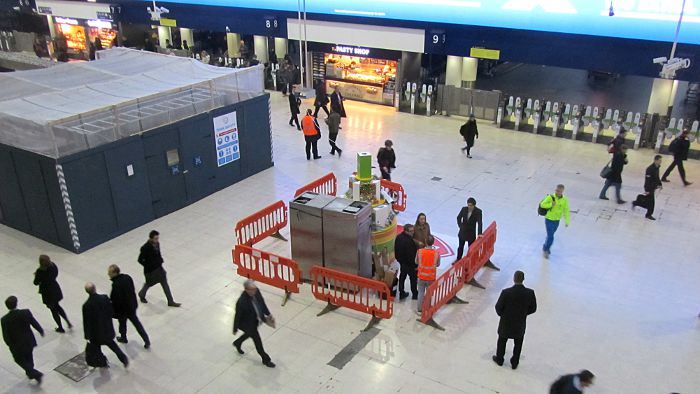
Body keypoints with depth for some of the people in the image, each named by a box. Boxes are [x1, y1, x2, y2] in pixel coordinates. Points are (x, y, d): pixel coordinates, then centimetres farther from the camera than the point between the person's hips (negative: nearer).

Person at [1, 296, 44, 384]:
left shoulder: (4, 320, -25)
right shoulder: (26, 312, -22)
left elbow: (6, 337, -18)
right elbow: (35, 323, -9)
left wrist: (10, 344, 3)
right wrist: (41, 331, 12)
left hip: (17, 345, -2)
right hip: (29, 342, 2)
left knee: (20, 360, 23)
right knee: (29, 357, 28)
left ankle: (35, 374, 13)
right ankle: (30, 373, 50)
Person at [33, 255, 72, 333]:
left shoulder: (40, 271, -26)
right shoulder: (53, 265, -9)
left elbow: (36, 283, -15)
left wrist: (36, 275, 3)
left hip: (48, 293, -5)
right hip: (55, 289, 5)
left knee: (53, 310, 13)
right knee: (57, 306, 27)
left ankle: (60, 328, 26)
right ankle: (68, 322, 23)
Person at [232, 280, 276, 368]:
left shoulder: (256, 291, -20)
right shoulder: (241, 302, -39)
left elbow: (262, 302, -1)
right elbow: (237, 316, -24)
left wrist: (268, 314, 4)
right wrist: (235, 329, -10)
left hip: (256, 320, 7)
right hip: (248, 324, -7)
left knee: (249, 333, 33)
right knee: (257, 341, 11)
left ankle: (237, 343, 63)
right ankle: (266, 359, 35)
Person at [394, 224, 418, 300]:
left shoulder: (398, 237, -4)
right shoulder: (408, 241, -33)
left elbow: (396, 249, 8)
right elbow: (411, 255, -28)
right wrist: (415, 265, -18)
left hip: (401, 260, 8)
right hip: (409, 263, -8)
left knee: (402, 276, 20)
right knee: (413, 278, 11)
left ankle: (401, 293, 31)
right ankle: (415, 294, 26)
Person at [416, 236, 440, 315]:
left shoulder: (420, 251, -17)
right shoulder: (436, 253, -17)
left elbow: (416, 262, -1)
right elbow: (437, 265, -2)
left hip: (421, 276, 0)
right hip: (431, 277, 0)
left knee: (421, 293, 16)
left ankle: (419, 310, 26)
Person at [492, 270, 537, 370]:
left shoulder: (506, 292, -26)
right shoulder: (530, 293, -19)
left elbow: (498, 307, -16)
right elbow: (533, 309, -7)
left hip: (506, 322, -1)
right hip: (520, 324, 1)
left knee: (502, 341, 23)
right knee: (518, 344, 23)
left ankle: (499, 359, 41)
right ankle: (514, 363, 37)